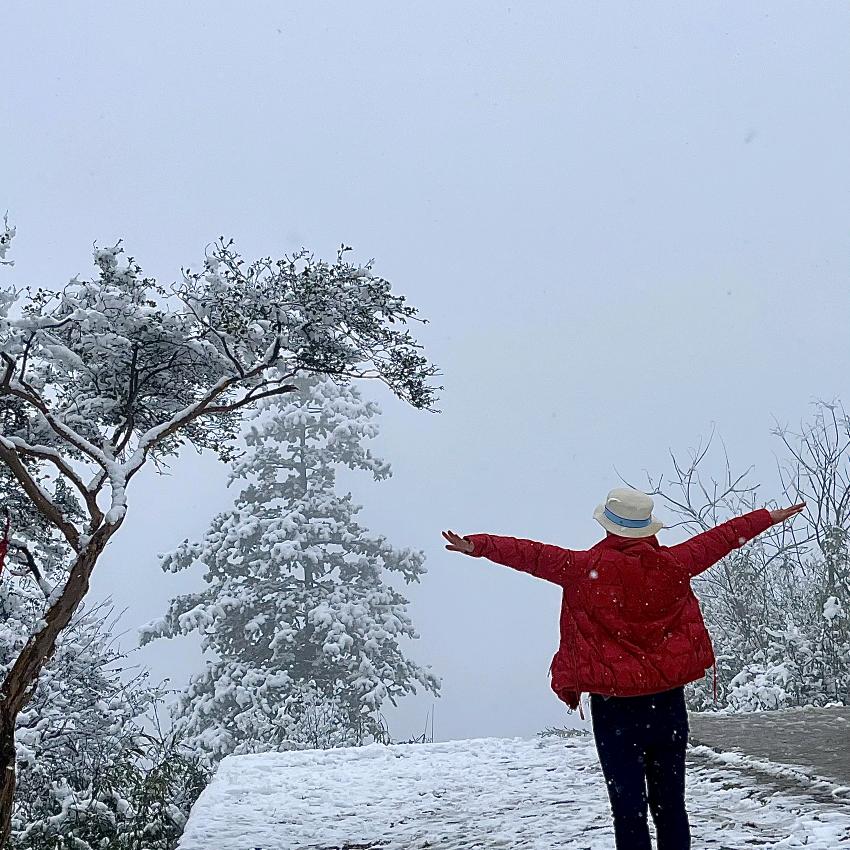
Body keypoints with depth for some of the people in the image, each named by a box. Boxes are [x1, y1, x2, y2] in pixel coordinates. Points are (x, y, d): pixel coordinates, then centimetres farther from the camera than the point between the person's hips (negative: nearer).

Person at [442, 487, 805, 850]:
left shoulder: (589, 567, -8)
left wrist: (479, 545, -9)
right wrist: (769, 516, 26)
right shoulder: (672, 563, 1)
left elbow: (534, 555, -10)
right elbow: (719, 538, 13)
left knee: (628, 810, 1)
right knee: (670, 806, 11)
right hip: (668, 702, 3)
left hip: (615, 707, -3)